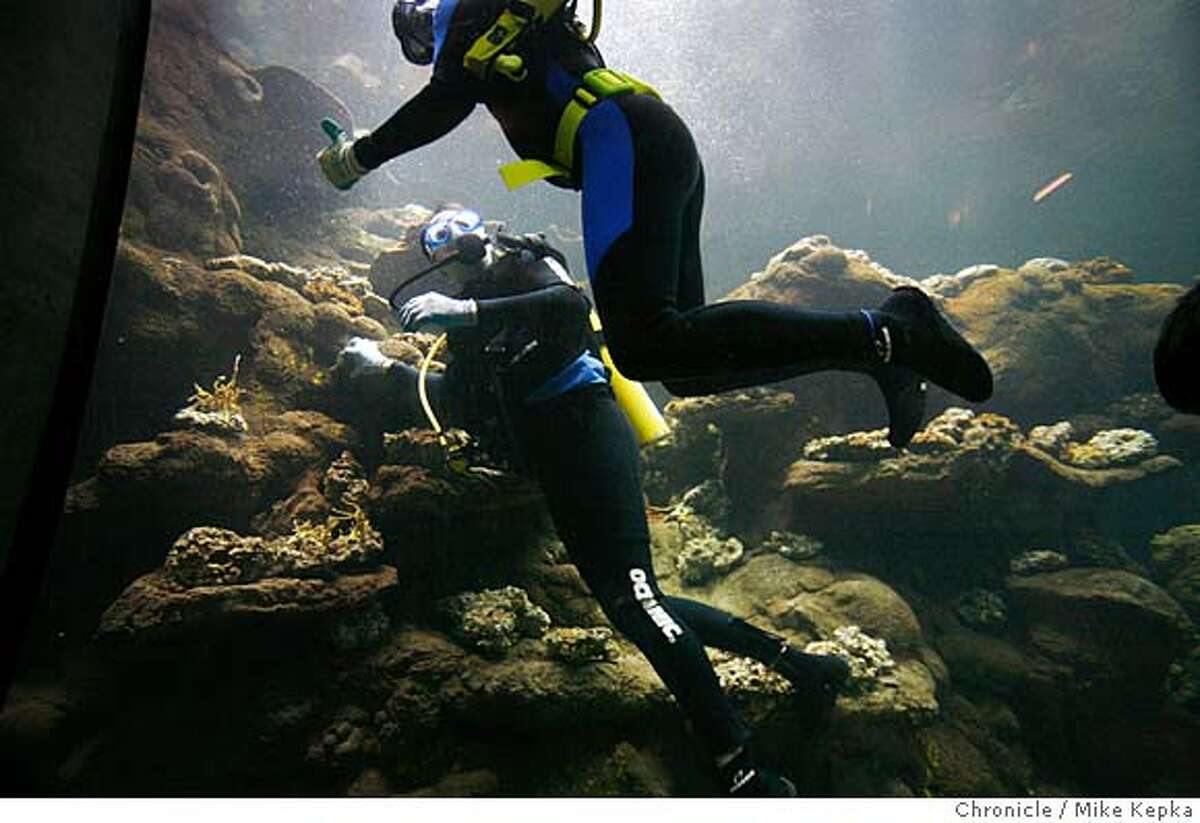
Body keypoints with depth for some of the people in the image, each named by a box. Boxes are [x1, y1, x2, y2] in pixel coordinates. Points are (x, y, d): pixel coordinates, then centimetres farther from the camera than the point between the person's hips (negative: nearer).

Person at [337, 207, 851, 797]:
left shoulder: (524, 265, 6)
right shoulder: (468, 321, 28)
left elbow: (572, 304, -17)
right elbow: (461, 408, 28)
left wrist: (464, 311, -22)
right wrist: (386, 367, 29)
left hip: (585, 428, -8)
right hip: (554, 464, 8)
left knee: (630, 596, -21)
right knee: (630, 601, 8)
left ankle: (745, 773, -18)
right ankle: (796, 662, 17)